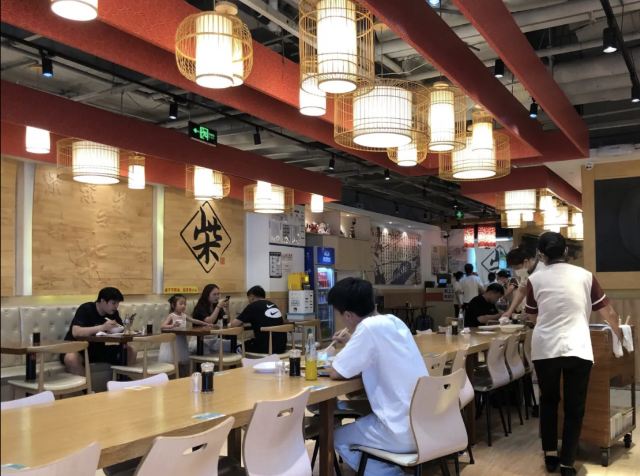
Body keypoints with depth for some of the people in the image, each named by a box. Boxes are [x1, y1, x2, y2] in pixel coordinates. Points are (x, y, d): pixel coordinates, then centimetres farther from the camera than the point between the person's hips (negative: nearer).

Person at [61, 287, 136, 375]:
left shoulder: (113, 312, 0)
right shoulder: (85, 309, -18)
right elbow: (75, 332, -31)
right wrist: (102, 327, -40)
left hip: (100, 349, 5)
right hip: (78, 348, -5)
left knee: (131, 351, -11)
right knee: (71, 358, -40)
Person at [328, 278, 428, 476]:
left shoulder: (369, 327, -19)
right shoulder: (393, 321, 5)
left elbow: (335, 372, -13)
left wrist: (348, 347, 4)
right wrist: (353, 343, 15)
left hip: (405, 430, -8)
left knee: (338, 438, 13)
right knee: (361, 417, 28)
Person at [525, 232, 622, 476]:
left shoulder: (535, 279, 5)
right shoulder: (585, 276, 5)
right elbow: (610, 314, 10)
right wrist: (619, 335, 28)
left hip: (544, 349, 1)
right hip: (577, 349, -1)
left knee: (548, 401, 20)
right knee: (574, 407, 9)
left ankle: (550, 456, 25)